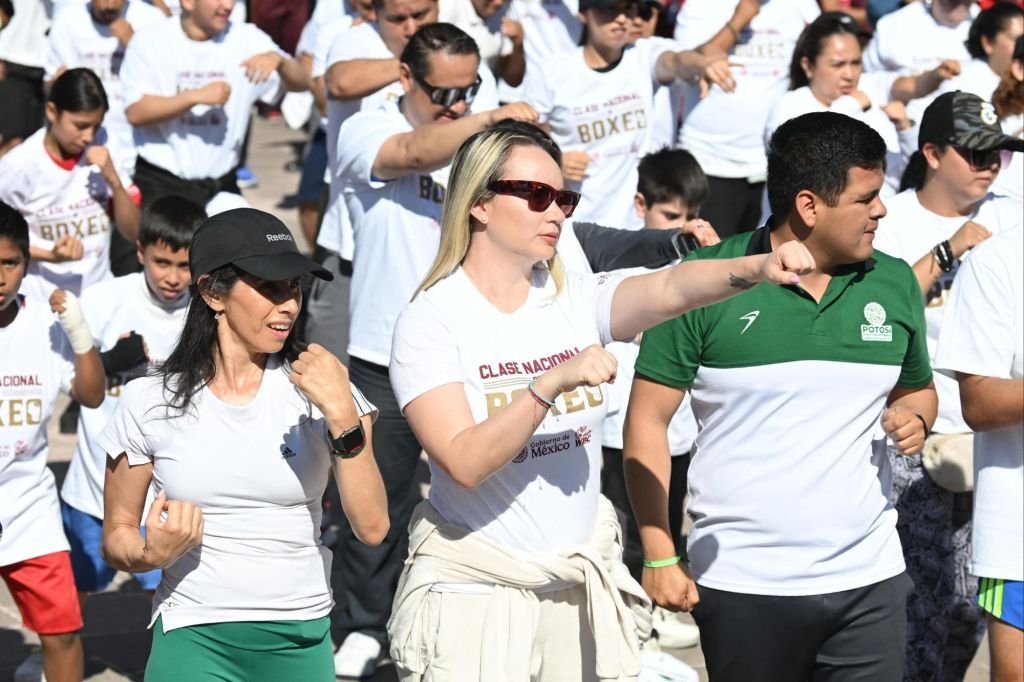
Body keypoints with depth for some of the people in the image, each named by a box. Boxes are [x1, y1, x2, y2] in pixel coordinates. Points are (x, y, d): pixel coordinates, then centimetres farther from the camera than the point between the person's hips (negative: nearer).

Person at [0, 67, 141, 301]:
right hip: (41, 299, -3)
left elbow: (133, 232, 2)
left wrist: (113, 179, -13)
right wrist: (50, 255, -18)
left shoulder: (103, 148, -3)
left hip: (100, 294, 3)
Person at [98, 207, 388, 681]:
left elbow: (372, 527, -10)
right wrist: (152, 553, -13)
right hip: (193, 641, -1)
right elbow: (116, 537, 8)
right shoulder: (148, 403, -1)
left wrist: (343, 416, -19)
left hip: (300, 643, 1)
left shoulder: (316, 389, -1)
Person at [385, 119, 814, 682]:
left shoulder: (576, 299, 1)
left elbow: (667, 290, -20)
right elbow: (465, 462, -21)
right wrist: (553, 384, -31)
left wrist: (757, 269, -38)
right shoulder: (430, 321, -10)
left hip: (582, 587, 4)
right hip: (475, 594, -4)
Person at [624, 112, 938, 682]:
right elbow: (649, 420, -4)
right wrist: (659, 554, -9)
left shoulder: (894, 284, 6)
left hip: (867, 576, 3)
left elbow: (919, 389, 21)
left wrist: (915, 416, -3)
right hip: (741, 585, -3)